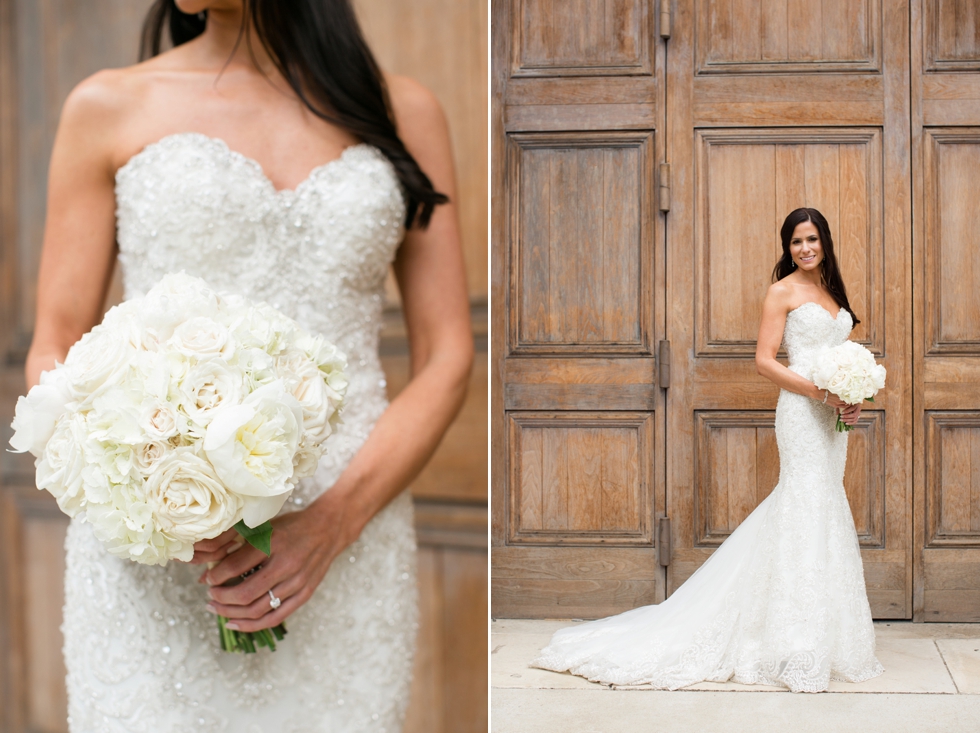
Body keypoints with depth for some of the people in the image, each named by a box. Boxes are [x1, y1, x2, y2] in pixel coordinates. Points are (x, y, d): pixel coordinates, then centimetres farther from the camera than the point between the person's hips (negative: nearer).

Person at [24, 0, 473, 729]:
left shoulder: (402, 112, 7)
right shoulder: (110, 109, 5)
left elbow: (446, 359, 4)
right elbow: (54, 357, 5)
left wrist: (333, 522, -11)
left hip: (345, 554, 1)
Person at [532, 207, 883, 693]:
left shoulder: (833, 292, 17)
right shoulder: (782, 292, -4)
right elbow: (764, 360, -10)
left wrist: (853, 398, 1)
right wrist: (819, 392, -18)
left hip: (833, 415, 7)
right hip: (801, 413, -7)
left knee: (824, 509, 9)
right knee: (808, 507, -8)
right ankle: (800, 651, -3)